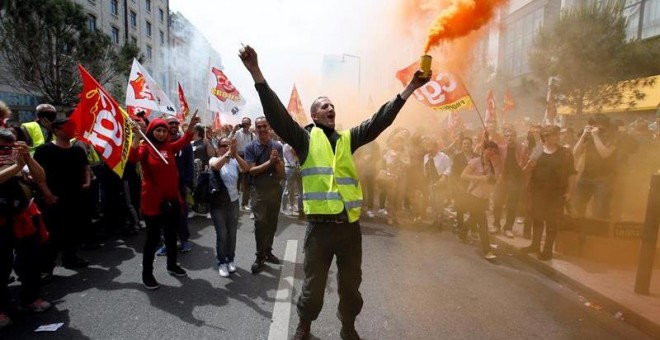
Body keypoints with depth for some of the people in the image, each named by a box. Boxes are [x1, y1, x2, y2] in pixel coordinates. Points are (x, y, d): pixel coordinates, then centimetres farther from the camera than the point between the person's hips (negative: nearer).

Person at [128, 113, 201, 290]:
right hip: (153, 201, -5)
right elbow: (133, 158, -26)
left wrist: (191, 125, -15)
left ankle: (172, 265, 35)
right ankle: (147, 274, 17)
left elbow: (184, 141, -2)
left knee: (172, 235, 17)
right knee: (153, 237, 2)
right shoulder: (145, 147, -8)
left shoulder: (169, 147, 7)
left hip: (172, 199, 5)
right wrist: (137, 136, -35)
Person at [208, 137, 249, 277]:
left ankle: (230, 260, 28)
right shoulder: (214, 159, -7)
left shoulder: (234, 162, 1)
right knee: (221, 234, -1)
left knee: (232, 234, 11)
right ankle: (221, 263, 17)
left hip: (233, 202, 3)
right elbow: (216, 166, -31)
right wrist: (228, 153, -43)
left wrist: (235, 154, -32)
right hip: (217, 204, -3)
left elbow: (247, 168, -19)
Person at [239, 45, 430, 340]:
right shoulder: (305, 138, 2)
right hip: (320, 226, -3)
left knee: (350, 285, 19)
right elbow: (276, 113, -9)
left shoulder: (348, 138, 11)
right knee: (313, 285, 13)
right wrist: (256, 73, -20)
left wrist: (410, 88, 4)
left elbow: (380, 120, 8)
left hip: (350, 225, 4)